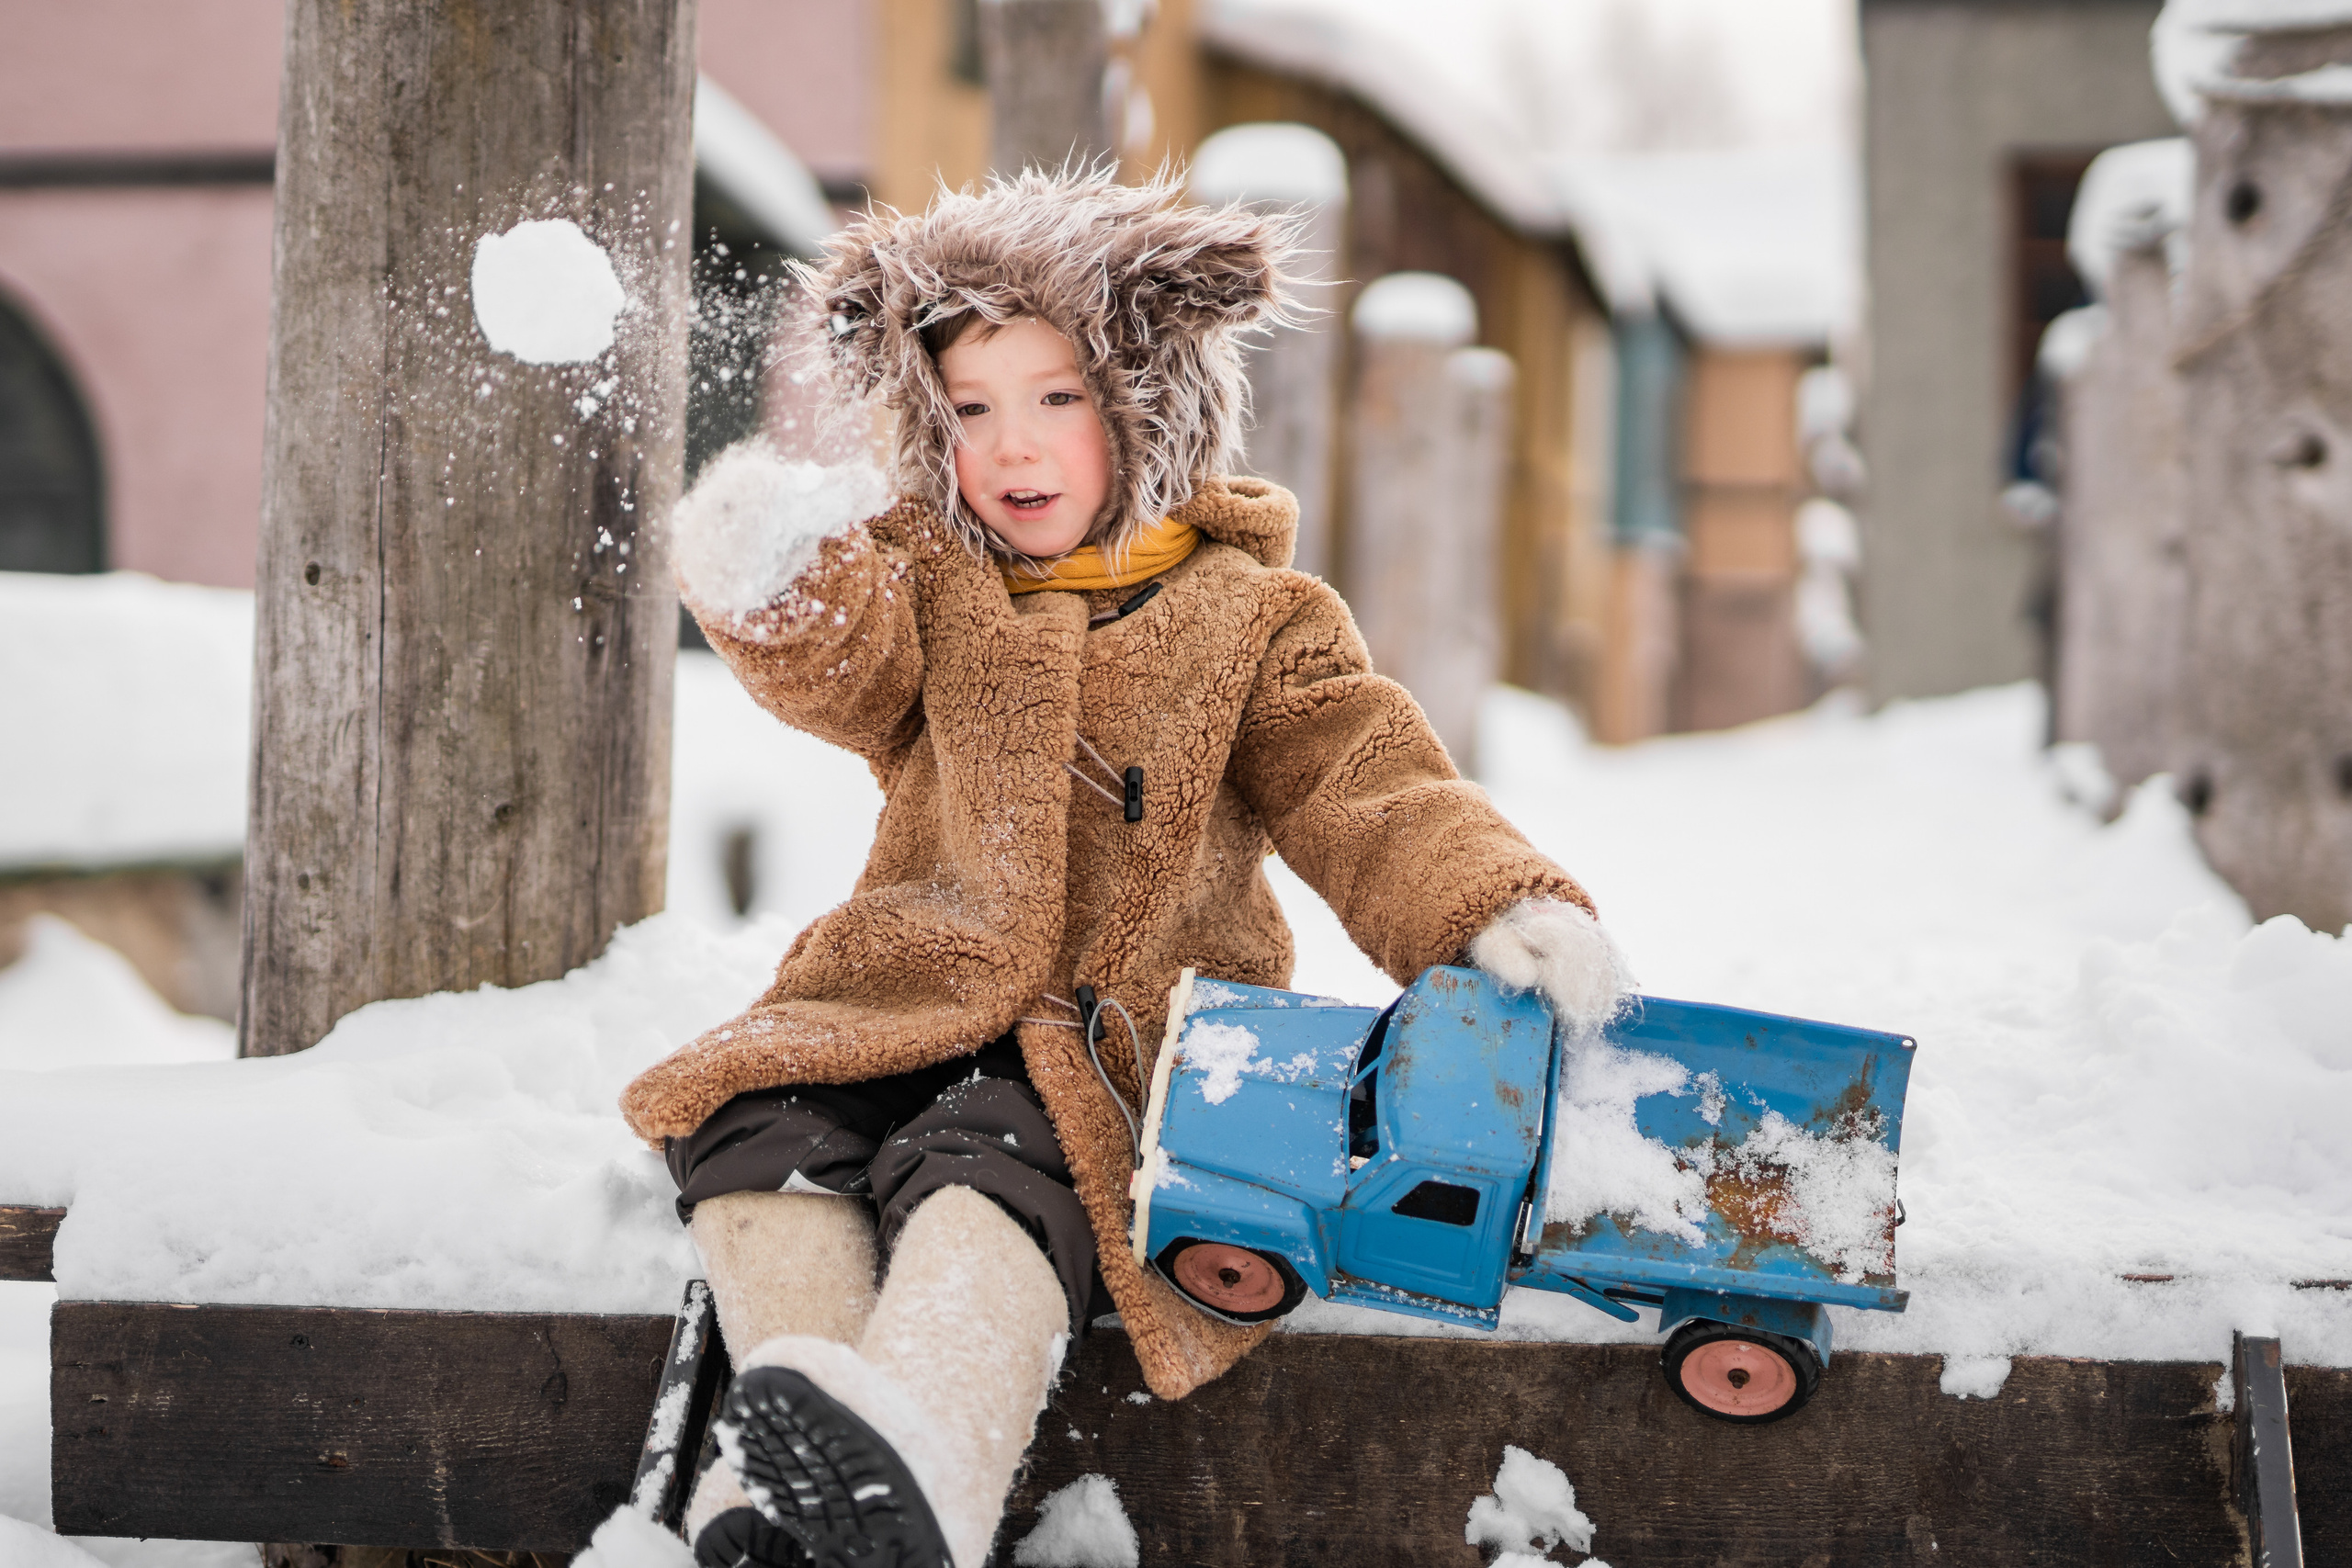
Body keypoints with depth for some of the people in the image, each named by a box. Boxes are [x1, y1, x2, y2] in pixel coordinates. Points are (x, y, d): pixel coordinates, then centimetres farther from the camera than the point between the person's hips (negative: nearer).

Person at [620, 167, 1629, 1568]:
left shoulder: (1249, 615, 9)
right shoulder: (922, 576, 14)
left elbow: (1368, 791, 0)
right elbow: (842, 670, -8)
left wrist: (1495, 908, -20)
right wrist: (778, 592, -34)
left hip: (1129, 1034, -3)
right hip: (916, 999, 4)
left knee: (986, 1165, -34)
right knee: (763, 1124, -26)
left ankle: (917, 1453, -58)